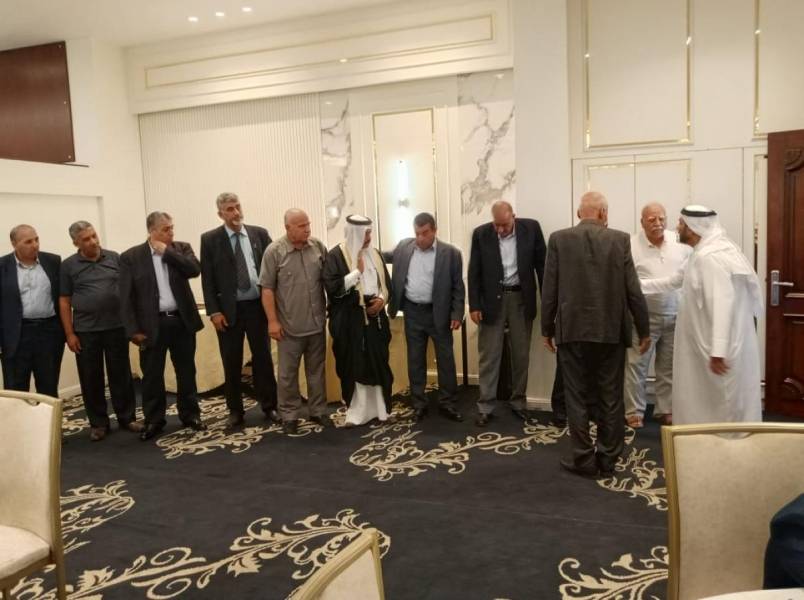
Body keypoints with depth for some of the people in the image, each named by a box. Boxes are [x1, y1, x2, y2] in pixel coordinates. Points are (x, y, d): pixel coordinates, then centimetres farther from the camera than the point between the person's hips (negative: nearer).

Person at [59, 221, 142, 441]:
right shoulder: (68, 265, 0)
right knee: (91, 379, 7)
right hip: (85, 331, 0)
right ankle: (98, 423, 19)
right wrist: (69, 334, -4)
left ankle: (127, 417, 19)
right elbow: (64, 301, 1)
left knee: (121, 375, 7)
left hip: (117, 327, 1)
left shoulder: (115, 258, 3)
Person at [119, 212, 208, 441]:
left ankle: (190, 414, 24)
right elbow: (126, 297, -4)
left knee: (186, 371, 11)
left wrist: (167, 252, -12)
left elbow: (195, 270, -14)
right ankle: (153, 420, 22)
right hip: (152, 324, -1)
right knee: (152, 375, 7)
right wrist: (133, 329, -9)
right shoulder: (131, 257, -2)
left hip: (182, 320, 2)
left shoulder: (182, 248, 5)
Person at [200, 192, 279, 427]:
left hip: (258, 306, 1)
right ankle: (235, 410, 21)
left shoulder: (260, 234, 4)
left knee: (263, 358, 9)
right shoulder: (210, 239, 0)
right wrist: (214, 311, -9)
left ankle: (269, 406, 21)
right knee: (231, 363, 8)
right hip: (228, 309, -1)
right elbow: (207, 279, -2)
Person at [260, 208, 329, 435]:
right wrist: (272, 321, -10)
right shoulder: (274, 251, -8)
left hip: (317, 322, 3)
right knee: (287, 373, 6)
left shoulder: (319, 247, 1)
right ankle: (289, 416, 19)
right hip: (289, 325, -3)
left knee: (316, 370, 14)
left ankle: (318, 411, 26)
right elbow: (267, 288, -7)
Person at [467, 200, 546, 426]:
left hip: (521, 298, 1)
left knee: (521, 354, 10)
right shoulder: (481, 234, -5)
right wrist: (474, 305, -7)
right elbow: (474, 272, -2)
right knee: (489, 356, 3)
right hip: (492, 299, -1)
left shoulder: (531, 228, -5)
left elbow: (541, 263, 1)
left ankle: (518, 401, 25)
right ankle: (485, 406, 11)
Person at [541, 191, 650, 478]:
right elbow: (633, 290, -2)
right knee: (610, 398, 11)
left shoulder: (559, 239, -2)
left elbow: (549, 290, -3)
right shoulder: (620, 239, -1)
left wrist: (547, 329, 7)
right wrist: (644, 329, 8)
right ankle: (607, 458, 21)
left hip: (572, 330, -1)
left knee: (577, 398, 8)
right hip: (611, 331, 1)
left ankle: (584, 460, 13)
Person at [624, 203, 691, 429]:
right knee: (636, 365, 0)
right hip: (644, 316, -4)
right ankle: (634, 411, 12)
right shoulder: (630, 246, -10)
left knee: (669, 367, 13)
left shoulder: (680, 242, 3)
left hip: (676, 317, 4)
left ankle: (666, 410, 25)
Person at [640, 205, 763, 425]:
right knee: (712, 407, 19)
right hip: (709, 346, 10)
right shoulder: (701, 254, 13)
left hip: (724, 349, -10)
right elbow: (674, 281, 23)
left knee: (725, 409, 2)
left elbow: (722, 304, -28)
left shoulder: (710, 256, -21)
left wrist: (718, 351, -30)